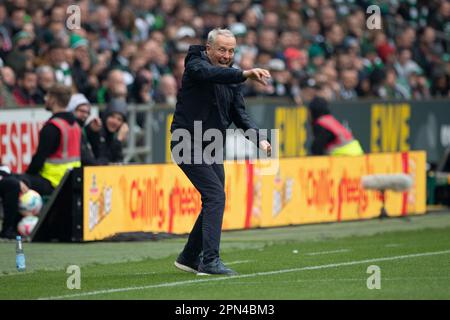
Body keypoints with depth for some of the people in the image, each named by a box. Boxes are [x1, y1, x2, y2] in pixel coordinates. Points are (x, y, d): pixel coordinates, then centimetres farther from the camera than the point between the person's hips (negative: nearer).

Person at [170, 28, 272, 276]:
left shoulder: (231, 78, 12)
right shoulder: (195, 64, -9)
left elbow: (239, 115, 9)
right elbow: (210, 73, -33)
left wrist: (259, 138, -8)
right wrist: (245, 74, -46)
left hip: (212, 148, 8)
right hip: (188, 143, -8)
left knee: (214, 203, 13)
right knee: (215, 196, -18)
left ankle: (189, 257, 28)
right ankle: (210, 261, -20)